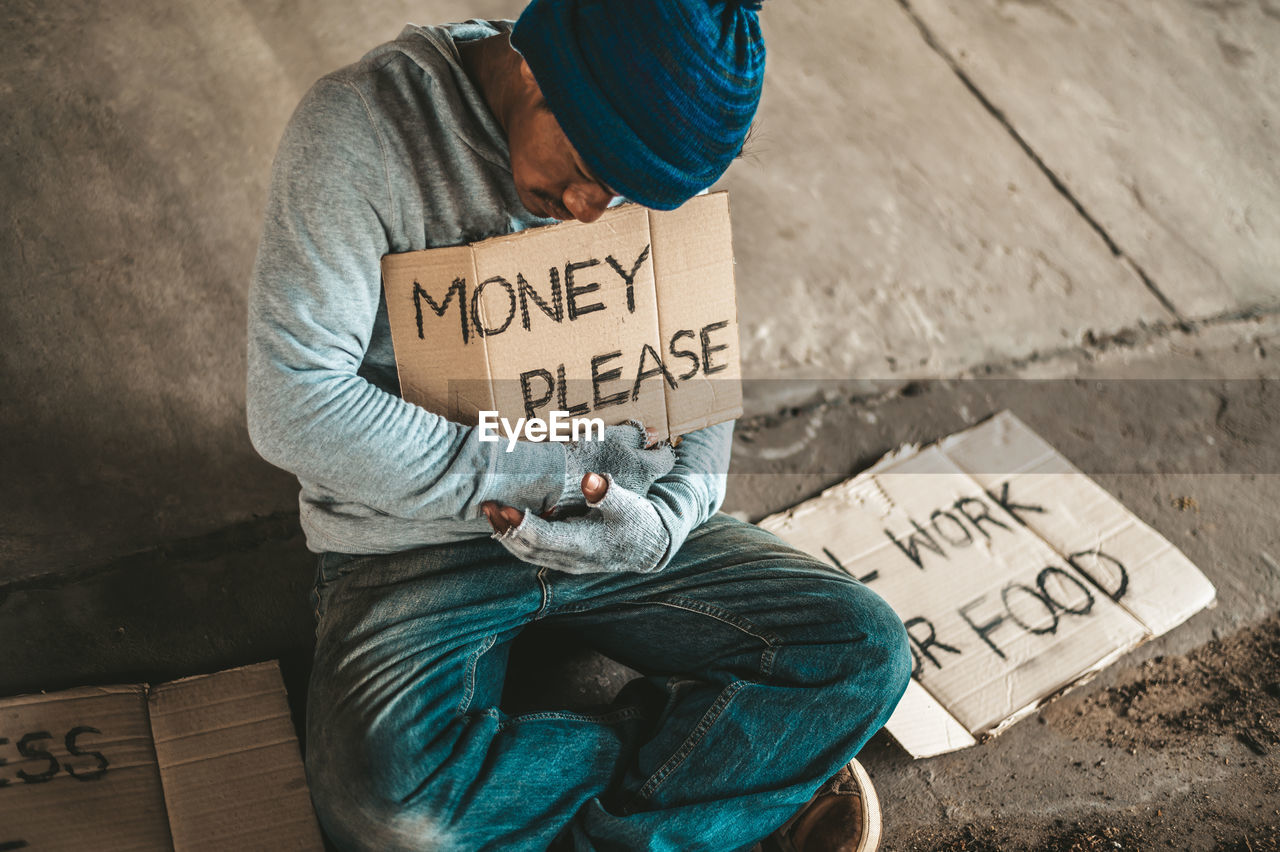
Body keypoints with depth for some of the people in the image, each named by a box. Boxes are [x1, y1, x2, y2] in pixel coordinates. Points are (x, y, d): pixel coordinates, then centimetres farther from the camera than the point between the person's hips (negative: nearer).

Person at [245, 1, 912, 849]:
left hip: (613, 521, 4)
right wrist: (557, 471, -20)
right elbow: (294, 405, -22)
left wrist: (674, 509, -14)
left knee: (865, 651, -11)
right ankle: (759, 759, -8)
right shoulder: (363, 123, -17)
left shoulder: (644, 139, -1)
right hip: (417, 538, -3)